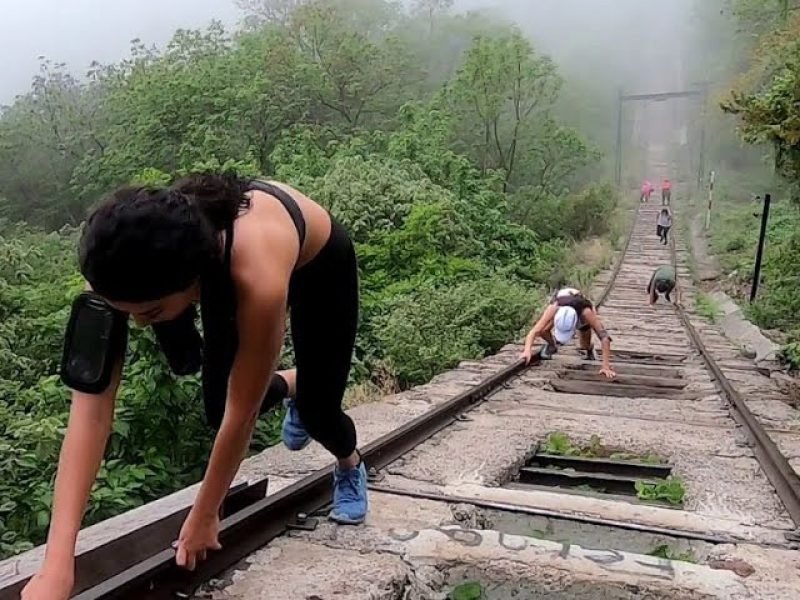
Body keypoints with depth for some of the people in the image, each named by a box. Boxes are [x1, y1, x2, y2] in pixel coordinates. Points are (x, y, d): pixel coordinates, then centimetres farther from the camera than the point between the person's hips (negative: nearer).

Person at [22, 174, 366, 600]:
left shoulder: (257, 279, -48)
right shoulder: (131, 263, -36)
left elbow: (242, 414, -34)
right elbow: (92, 397, -38)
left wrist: (203, 518, -21)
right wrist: (57, 565, -40)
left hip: (320, 262, -3)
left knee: (318, 410, -2)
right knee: (217, 408, -2)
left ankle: (351, 466, 35)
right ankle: (292, 387, 33)